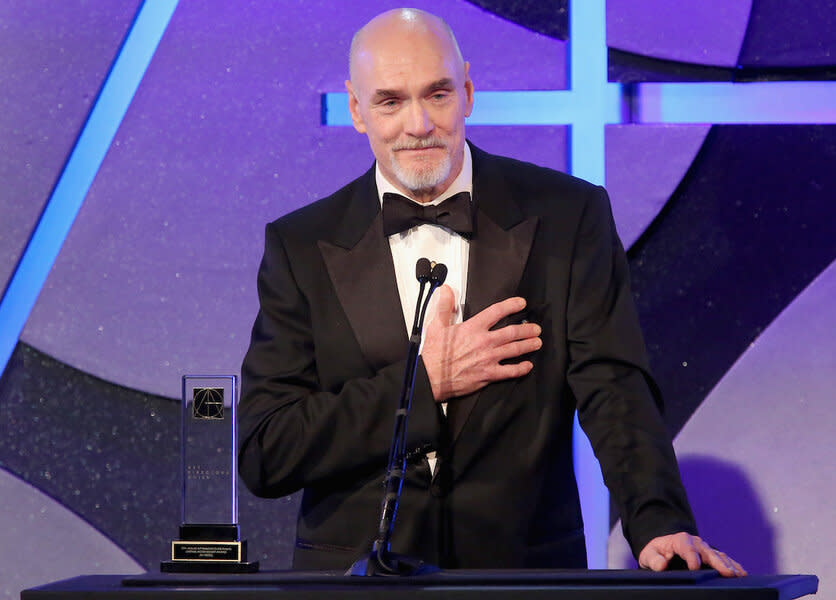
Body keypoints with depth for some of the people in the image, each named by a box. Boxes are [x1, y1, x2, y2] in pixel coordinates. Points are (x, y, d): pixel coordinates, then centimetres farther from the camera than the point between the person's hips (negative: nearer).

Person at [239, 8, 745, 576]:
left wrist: (661, 526, -21)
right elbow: (262, 455, -1)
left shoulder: (569, 216, 5)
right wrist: (425, 381, -8)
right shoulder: (300, 247, 5)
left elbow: (616, 391, -4)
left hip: (527, 573, 0)